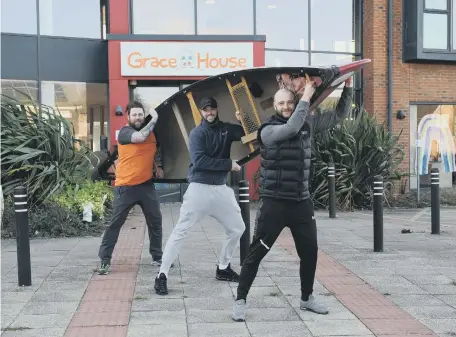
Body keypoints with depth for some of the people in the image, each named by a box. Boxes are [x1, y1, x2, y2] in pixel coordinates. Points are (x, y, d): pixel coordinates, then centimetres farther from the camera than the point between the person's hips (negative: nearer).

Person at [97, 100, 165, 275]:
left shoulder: (150, 131, 9)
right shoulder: (125, 132, -11)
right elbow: (140, 137, -31)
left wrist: (158, 166, 12)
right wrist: (154, 119, -20)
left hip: (147, 184, 6)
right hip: (126, 186, -6)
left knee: (155, 221, 11)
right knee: (115, 223, -2)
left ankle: (157, 257, 24)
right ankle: (105, 260, 5)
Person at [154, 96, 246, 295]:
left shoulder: (226, 129, 7)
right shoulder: (197, 133, -7)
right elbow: (199, 161, -20)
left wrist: (243, 120, -17)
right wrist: (229, 164, -17)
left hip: (221, 188, 6)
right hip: (199, 188, -6)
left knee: (237, 228, 12)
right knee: (181, 231, -8)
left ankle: (223, 268, 29)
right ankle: (162, 275, -5)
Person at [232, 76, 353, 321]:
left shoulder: (308, 124, 6)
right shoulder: (268, 130, -10)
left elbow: (339, 115, 13)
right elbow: (291, 128, -28)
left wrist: (347, 89, 1)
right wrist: (307, 97, -22)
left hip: (302, 202, 5)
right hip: (274, 203, -5)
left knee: (310, 251, 13)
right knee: (256, 253, -2)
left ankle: (307, 298, 31)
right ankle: (240, 301, 8)